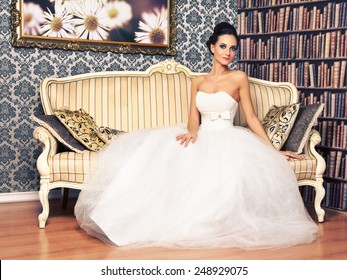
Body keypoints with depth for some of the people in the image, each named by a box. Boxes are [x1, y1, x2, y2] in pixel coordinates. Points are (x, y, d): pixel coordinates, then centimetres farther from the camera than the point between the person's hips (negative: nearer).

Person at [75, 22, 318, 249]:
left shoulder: (239, 78, 4)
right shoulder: (198, 81, 14)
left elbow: (251, 118, 5)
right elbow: (194, 117, 7)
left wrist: (273, 151, 1)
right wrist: (192, 132, -18)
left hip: (227, 140, -3)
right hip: (203, 139, 3)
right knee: (155, 154, -22)